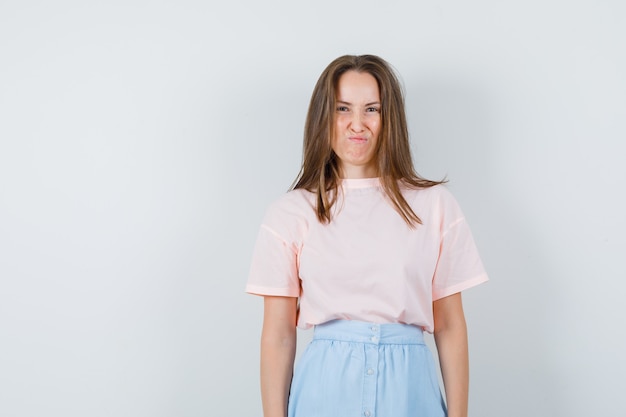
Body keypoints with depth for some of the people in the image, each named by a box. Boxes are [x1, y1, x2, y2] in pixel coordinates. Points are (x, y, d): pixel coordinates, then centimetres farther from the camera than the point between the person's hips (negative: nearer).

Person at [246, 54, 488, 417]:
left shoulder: (435, 204, 1)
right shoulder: (290, 214, -1)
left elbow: (450, 325, 2)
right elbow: (278, 335, -1)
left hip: (409, 388, 1)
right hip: (326, 387, -1)